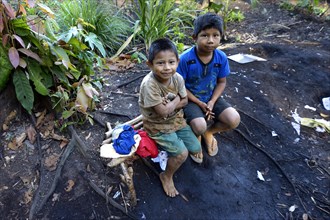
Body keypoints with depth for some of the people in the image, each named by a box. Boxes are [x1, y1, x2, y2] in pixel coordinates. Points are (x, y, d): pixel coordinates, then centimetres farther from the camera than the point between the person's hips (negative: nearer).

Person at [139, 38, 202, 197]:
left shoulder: (177, 78, -11)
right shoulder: (149, 84, -30)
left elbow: (184, 101, -2)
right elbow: (162, 111, -28)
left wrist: (169, 105, -20)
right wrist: (176, 99, -14)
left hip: (176, 119, 6)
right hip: (157, 126, -6)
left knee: (196, 149, 4)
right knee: (181, 154, -16)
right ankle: (167, 176, 12)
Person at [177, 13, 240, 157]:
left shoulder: (221, 57, -11)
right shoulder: (185, 59, -22)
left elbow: (221, 82, 2)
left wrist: (212, 102, -14)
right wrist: (200, 103, -17)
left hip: (211, 98, 4)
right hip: (191, 99, -3)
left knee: (234, 120, -15)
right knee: (199, 127, -28)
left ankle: (208, 132, 15)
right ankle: (196, 136, 14)